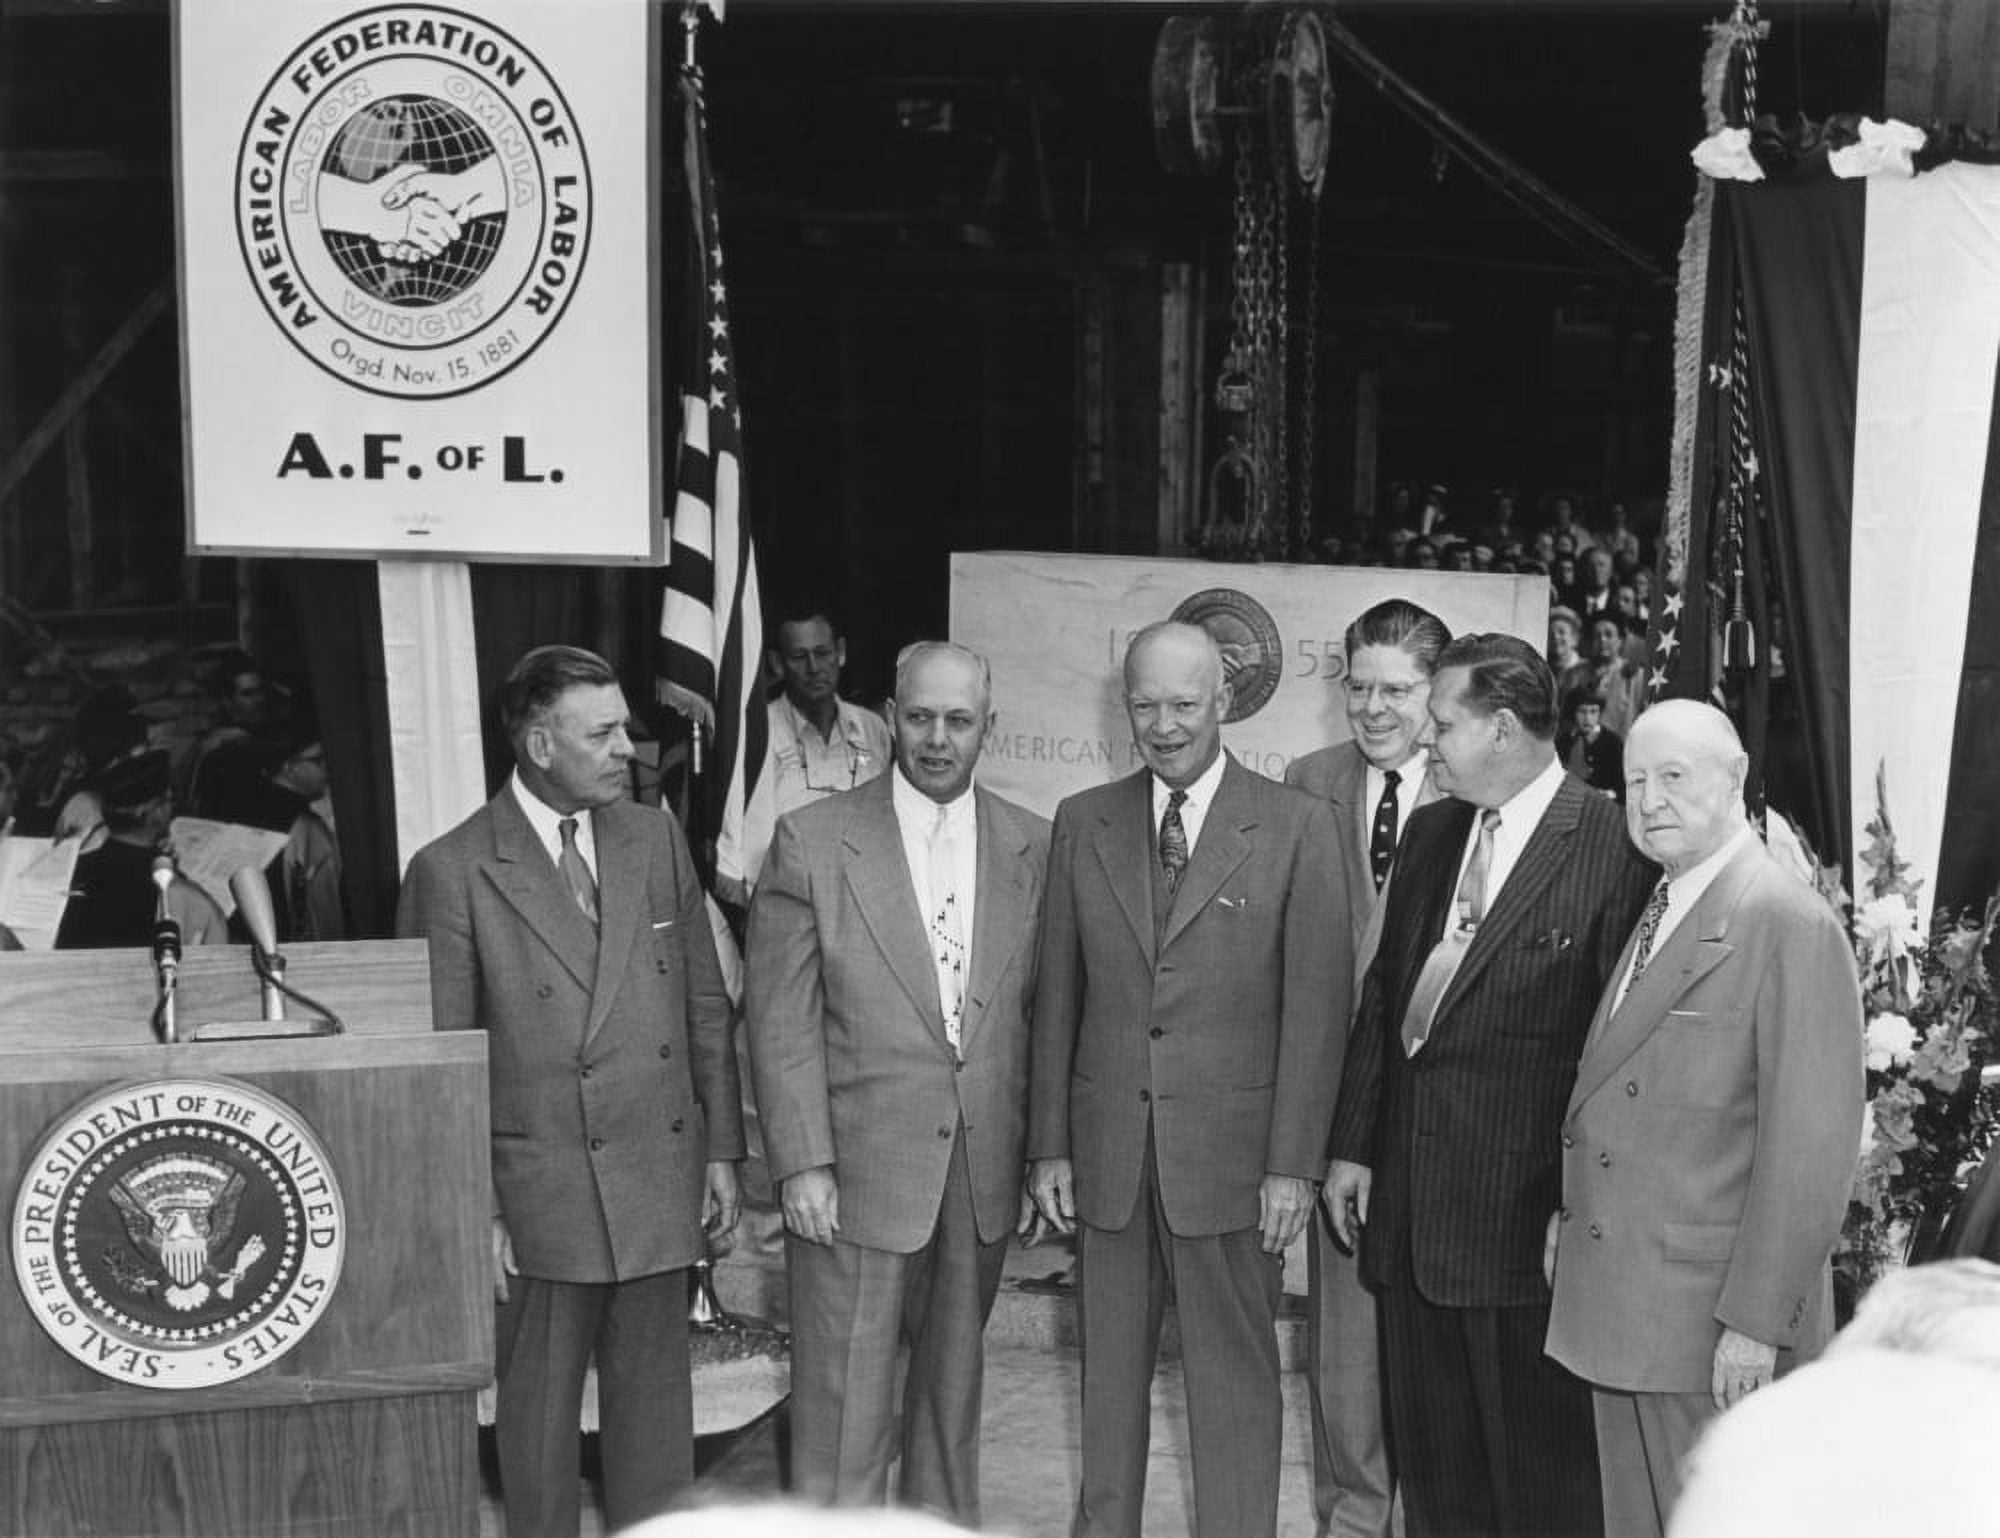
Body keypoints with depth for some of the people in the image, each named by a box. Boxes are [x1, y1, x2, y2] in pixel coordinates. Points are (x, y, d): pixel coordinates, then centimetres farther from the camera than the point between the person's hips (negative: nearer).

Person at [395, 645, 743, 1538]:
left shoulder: (655, 838, 5)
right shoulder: (451, 872, -9)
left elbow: (704, 1005, 10)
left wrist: (721, 1147, 8)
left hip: (662, 1176, 4)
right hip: (538, 1188, -4)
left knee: (654, 1402, 14)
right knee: (539, 1410, 10)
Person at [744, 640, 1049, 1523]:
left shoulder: (1032, 847, 3)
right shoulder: (812, 842, -6)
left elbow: (1042, 1009, 7)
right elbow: (781, 1020, -7)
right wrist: (803, 1165, -11)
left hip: (983, 1176, 4)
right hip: (858, 1174, -3)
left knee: (954, 1383, 19)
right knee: (844, 1409, 3)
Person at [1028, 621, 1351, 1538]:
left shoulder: (1297, 828, -4)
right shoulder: (1082, 823, 7)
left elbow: (1315, 1004, -6)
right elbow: (1057, 994, 8)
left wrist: (1294, 1161, -9)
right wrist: (1049, 1144, 4)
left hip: (1230, 1149, -3)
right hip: (1107, 1145, 3)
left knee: (1234, 1376, 6)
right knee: (1109, 1371, 13)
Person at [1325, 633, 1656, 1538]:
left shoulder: (1612, 848, -13)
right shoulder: (1430, 832, 10)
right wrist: (1352, 1146, 11)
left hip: (1527, 1213, -7)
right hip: (1408, 1198, 7)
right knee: (1429, 1455, 18)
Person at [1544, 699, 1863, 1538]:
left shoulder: (1790, 925, -15)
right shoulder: (1654, 914, 13)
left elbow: (1809, 1146, -18)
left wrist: (1757, 1320, -19)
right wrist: (1571, 1209, 7)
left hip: (1710, 1321, -8)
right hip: (1616, 1309, 8)